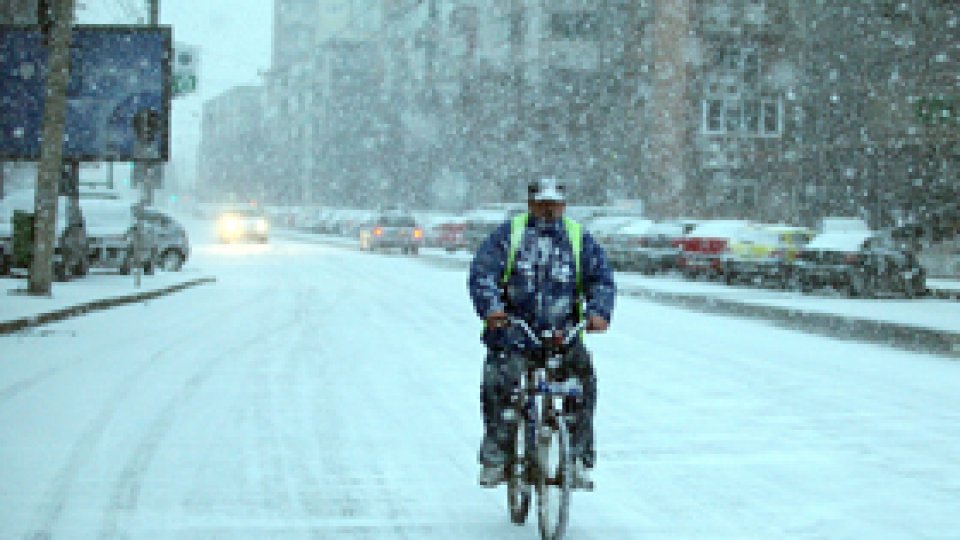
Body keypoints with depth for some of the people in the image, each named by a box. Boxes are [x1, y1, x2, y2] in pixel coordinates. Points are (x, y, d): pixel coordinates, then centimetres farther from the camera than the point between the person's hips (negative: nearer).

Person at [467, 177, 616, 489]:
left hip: (563, 331, 1)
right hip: (513, 328, -1)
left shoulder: (579, 238, 12)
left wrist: (598, 311, -17)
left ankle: (579, 457, -8)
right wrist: (491, 307, -24)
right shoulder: (508, 234, 6)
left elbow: (601, 278, 4)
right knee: (498, 382, -21)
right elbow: (482, 271, -4)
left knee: (583, 376, -19)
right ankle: (495, 454, -6)